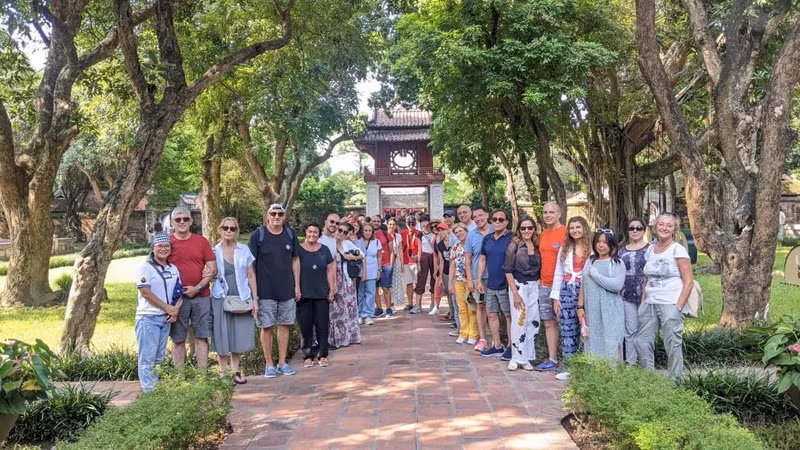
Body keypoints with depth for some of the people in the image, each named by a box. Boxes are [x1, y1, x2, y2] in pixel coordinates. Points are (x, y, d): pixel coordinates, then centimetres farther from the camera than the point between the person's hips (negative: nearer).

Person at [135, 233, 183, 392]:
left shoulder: (173, 269, 11)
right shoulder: (145, 268, -7)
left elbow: (179, 292, 13)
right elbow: (146, 292, -15)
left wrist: (176, 309, -6)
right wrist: (168, 308, -14)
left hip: (166, 318, 6)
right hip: (148, 318, -6)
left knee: (160, 357, 12)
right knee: (148, 357, -4)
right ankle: (148, 391, 0)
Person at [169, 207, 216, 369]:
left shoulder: (202, 241, 6)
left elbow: (213, 270, 3)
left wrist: (197, 287, -8)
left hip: (201, 297, 1)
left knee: (201, 337, 3)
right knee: (178, 339, 4)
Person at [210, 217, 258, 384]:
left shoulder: (244, 250, 4)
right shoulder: (214, 252, 1)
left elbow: (251, 276, 6)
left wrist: (255, 299, 1)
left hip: (241, 299, 1)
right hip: (220, 299, -1)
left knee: (239, 336, 5)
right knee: (222, 337, 1)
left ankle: (235, 371, 19)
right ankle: (223, 373, 12)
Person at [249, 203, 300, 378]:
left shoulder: (290, 234, 3)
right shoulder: (258, 235, -7)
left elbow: (295, 260, 10)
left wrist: (297, 285, 6)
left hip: (287, 290, 3)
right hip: (265, 291, -3)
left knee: (284, 325, 9)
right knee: (267, 326, 4)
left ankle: (282, 363, 20)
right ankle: (269, 364, 16)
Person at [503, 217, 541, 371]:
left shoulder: (537, 246, 7)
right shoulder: (514, 245, -5)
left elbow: (540, 268, 13)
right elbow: (508, 270, -7)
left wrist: (540, 285, 1)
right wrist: (515, 293, -12)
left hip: (535, 286, 4)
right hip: (518, 285, -4)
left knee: (534, 321, 3)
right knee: (519, 321, -7)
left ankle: (527, 356, 14)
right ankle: (517, 358, 4)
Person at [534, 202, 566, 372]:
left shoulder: (566, 233, -8)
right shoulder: (543, 234, 13)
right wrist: (540, 278, 13)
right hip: (544, 284, 7)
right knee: (548, 323, 8)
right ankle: (552, 359, 14)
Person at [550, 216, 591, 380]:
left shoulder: (592, 249, -3)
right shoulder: (565, 249, 12)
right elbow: (558, 274, 13)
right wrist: (556, 296, 8)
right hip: (567, 291, 4)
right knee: (567, 329, 4)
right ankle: (567, 366, 9)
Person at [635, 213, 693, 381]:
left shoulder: (678, 250, -4)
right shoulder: (650, 249, 12)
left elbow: (688, 282, -7)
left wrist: (678, 307, -13)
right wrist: (642, 303, 10)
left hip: (670, 304, -6)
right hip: (650, 304, 6)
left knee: (673, 345, -2)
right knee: (642, 342, 6)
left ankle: (676, 381, 12)